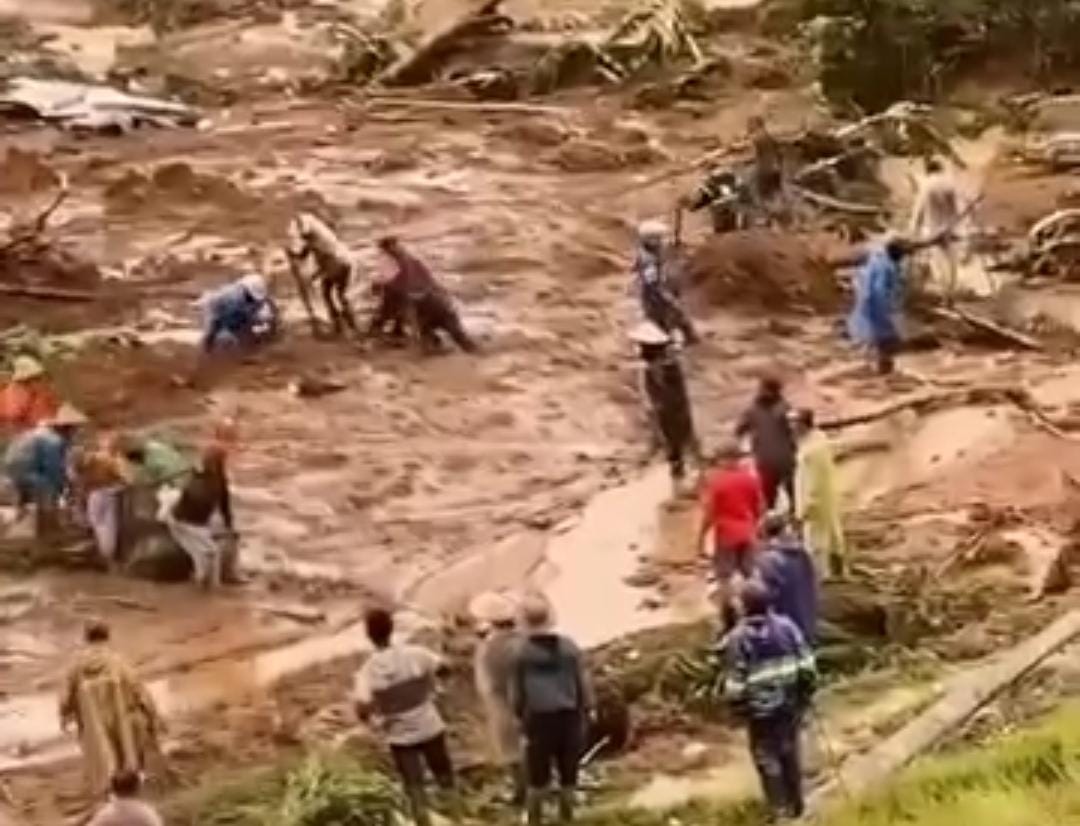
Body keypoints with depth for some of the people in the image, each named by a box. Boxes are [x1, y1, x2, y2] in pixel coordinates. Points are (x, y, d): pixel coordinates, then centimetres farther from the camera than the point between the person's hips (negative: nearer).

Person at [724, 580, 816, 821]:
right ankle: (796, 803, 33)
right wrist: (806, 693, 8)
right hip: (789, 704, 4)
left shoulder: (739, 637, -19)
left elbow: (736, 679, -15)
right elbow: (806, 664, -5)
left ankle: (779, 806, 18)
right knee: (790, 752, 21)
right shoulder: (786, 626, -9)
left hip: (759, 709, -4)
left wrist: (737, 706, 0)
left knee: (767, 756, 13)